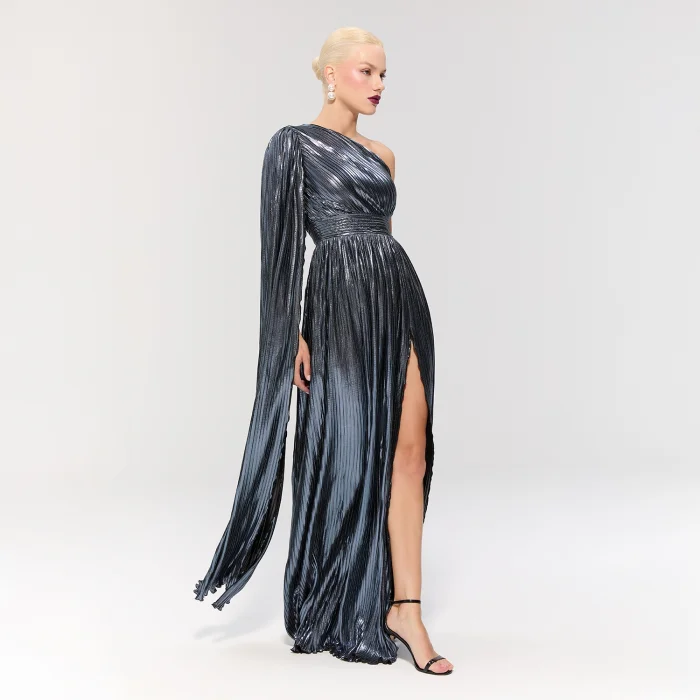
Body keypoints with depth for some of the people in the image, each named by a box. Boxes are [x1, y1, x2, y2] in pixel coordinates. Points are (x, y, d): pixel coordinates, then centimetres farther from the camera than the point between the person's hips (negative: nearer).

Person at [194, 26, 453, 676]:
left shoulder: (380, 154, 19)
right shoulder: (294, 144, 0)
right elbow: (280, 246, -6)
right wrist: (293, 335, -13)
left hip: (399, 297, 6)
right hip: (341, 302, -6)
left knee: (409, 451, -4)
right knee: (351, 452, -1)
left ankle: (403, 606, -1)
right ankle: (337, 608, 16)